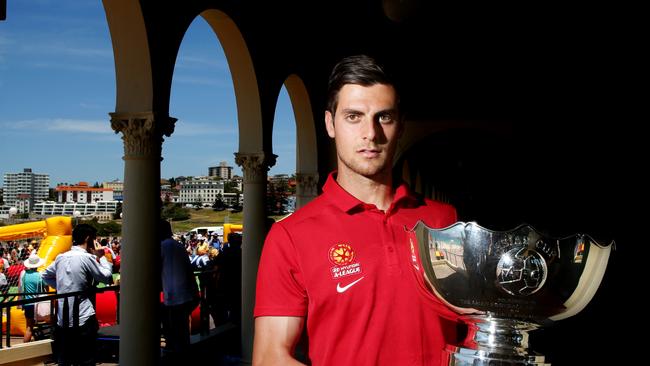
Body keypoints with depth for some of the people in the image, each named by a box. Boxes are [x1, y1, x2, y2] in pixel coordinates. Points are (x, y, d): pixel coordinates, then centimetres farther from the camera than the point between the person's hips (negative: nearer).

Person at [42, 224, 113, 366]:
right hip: (83, 320, -6)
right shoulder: (87, 257, -11)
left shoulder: (61, 257, 9)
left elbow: (45, 275, 23)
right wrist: (101, 257, 5)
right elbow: (107, 277, -5)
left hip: (62, 319, 6)